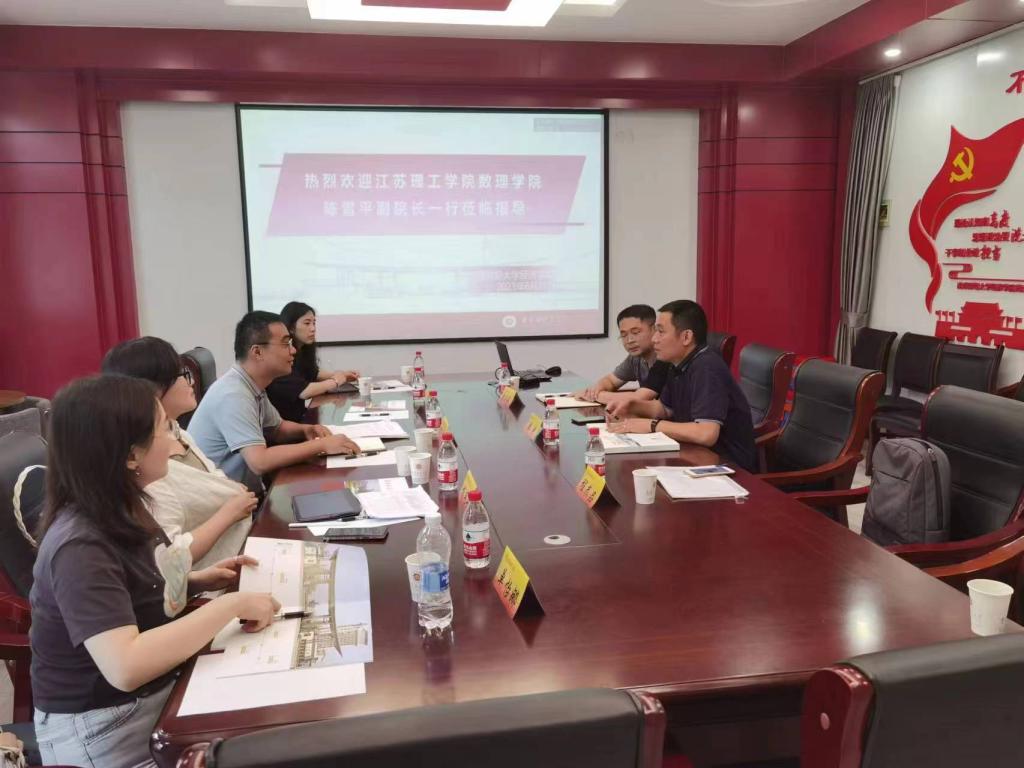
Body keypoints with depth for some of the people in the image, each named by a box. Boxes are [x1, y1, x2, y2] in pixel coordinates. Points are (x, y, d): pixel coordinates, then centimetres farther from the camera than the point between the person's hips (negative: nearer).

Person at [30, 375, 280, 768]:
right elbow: (126, 666, -36)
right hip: (103, 729, -8)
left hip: (161, 687, 8)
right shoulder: (80, 548, -27)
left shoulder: (120, 509, 0)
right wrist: (230, 605, -30)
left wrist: (197, 581, 1)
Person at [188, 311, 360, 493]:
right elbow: (260, 462, -30)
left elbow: (276, 428, 19)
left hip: (244, 491, 8)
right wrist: (321, 445, -24)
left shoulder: (253, 386, 4)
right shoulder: (233, 395, -23)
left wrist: (306, 429, -1)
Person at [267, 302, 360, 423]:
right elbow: (303, 391, -29)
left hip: (298, 416, 8)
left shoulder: (302, 350, 5)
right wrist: (334, 381, -14)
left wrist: (341, 374, 7)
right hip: (280, 422, -8)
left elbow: (313, 373, 23)